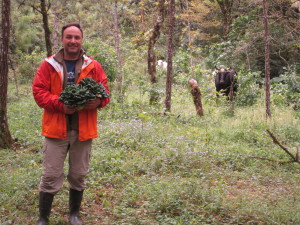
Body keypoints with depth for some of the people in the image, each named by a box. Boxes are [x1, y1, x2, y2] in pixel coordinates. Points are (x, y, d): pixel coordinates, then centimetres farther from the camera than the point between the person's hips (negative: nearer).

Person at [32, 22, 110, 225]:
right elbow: (38, 91, -3)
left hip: (83, 130, 2)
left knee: (79, 175, 13)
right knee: (51, 176, 0)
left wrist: (98, 101, -17)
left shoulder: (93, 66, 6)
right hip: (56, 129, -2)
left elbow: (105, 91, 6)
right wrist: (59, 104, -18)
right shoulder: (48, 65, 1)